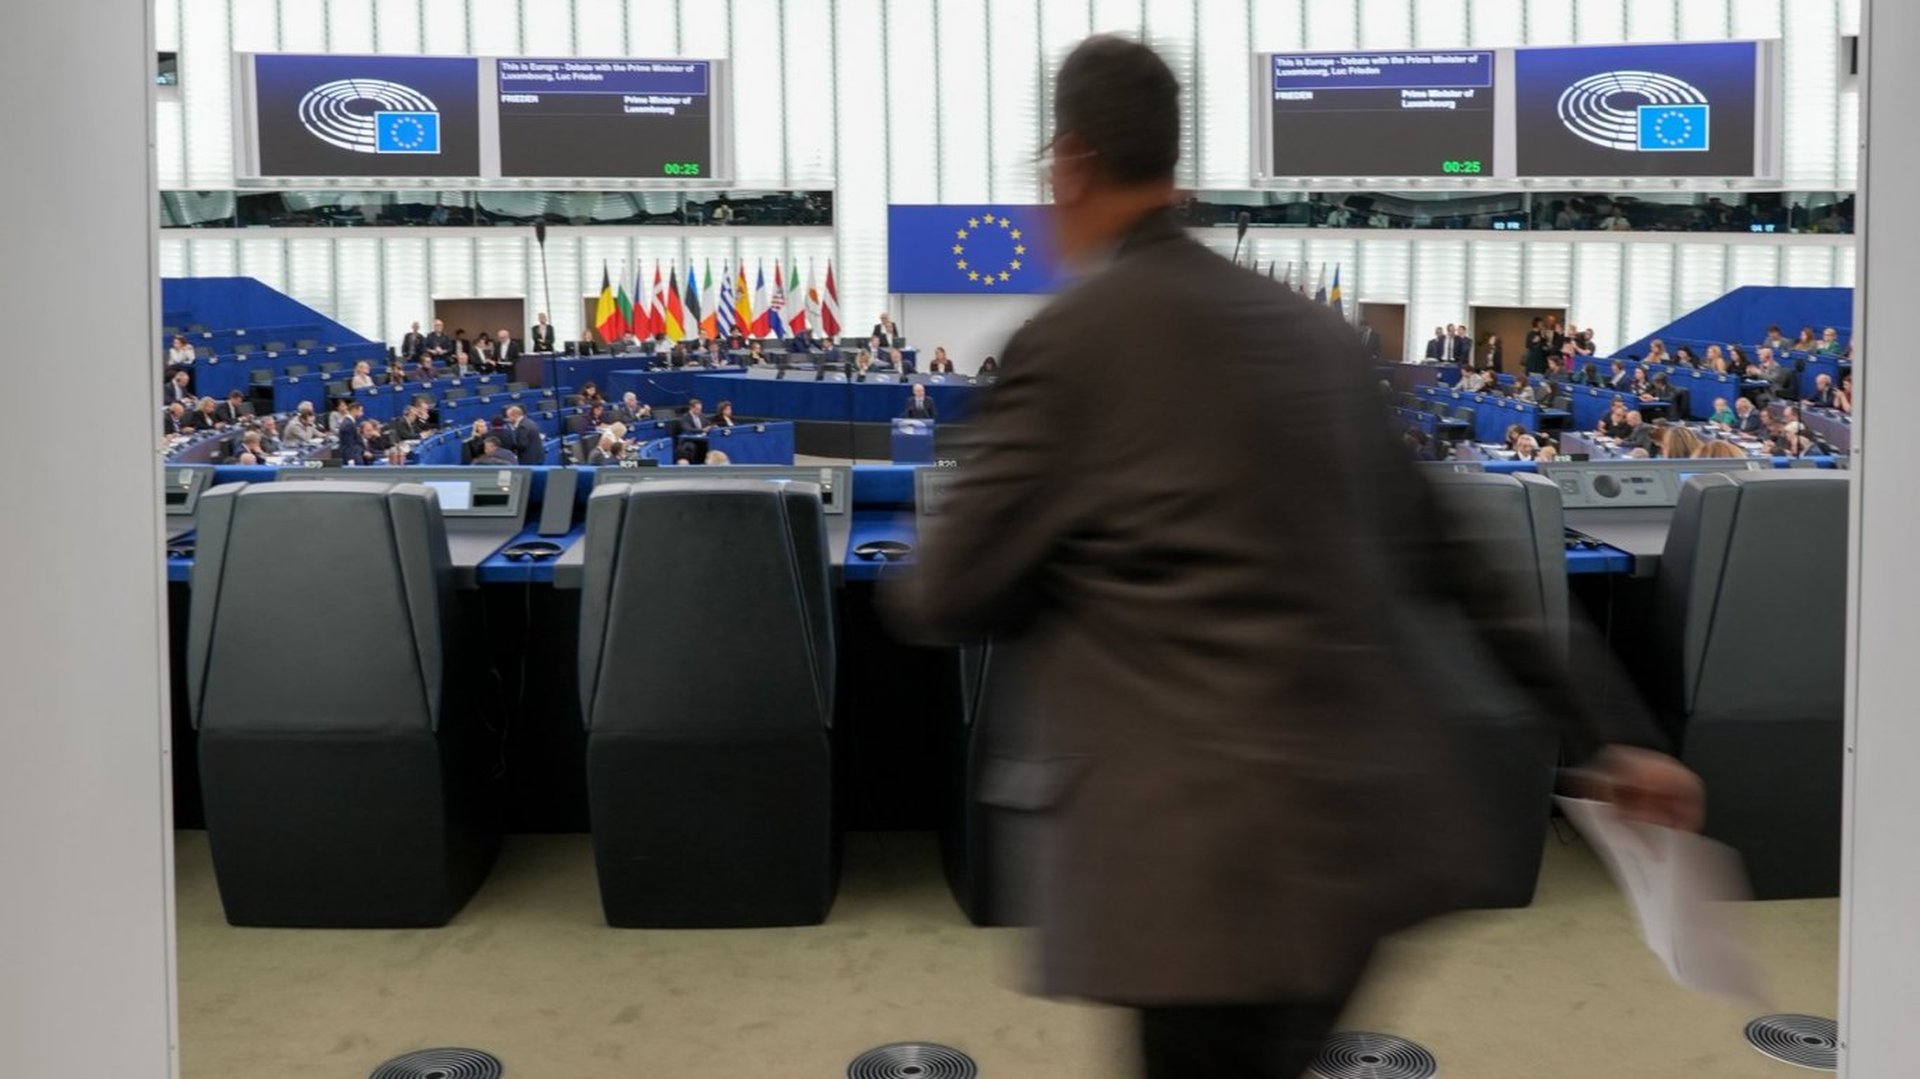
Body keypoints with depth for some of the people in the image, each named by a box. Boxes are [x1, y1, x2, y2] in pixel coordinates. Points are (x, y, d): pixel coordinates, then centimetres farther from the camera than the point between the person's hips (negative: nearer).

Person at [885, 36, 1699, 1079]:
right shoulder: (1311, 329, 11)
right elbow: (1448, 551, 13)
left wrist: (910, 587, 19)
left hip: (1218, 848, -8)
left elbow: (950, 594, -6)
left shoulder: (1070, 342, -10)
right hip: (1371, 819, 8)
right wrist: (1606, 735, 19)